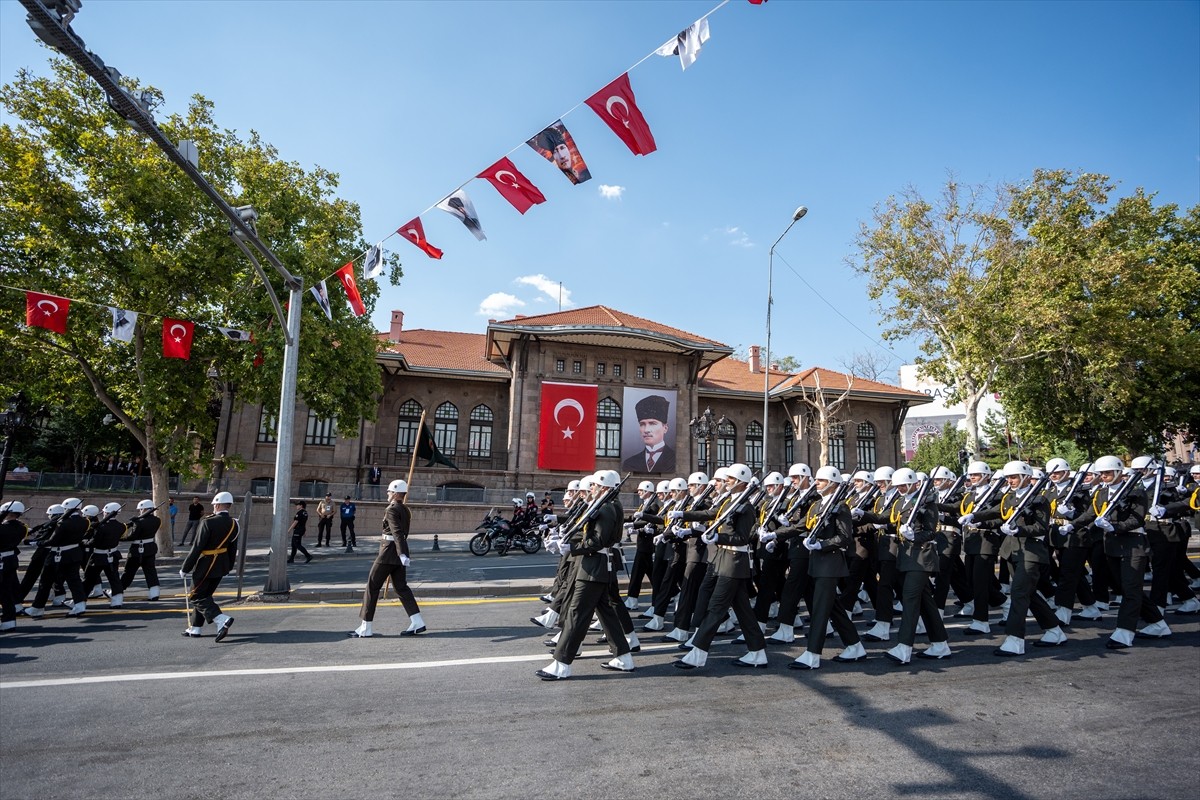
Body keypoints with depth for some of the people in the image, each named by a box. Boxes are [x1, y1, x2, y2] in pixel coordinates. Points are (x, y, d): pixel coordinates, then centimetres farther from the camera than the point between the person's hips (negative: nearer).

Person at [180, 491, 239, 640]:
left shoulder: (208, 522, -20)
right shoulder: (233, 524, 1)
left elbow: (196, 548, -18)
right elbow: (233, 548, 9)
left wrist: (185, 569, -9)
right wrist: (229, 566, 20)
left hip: (205, 566, -7)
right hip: (221, 567, 7)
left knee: (197, 597, 3)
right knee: (204, 595, 19)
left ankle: (222, 620, -16)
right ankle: (195, 628, 26)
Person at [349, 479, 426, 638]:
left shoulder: (391, 510, -13)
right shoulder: (406, 510, 13)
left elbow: (397, 533, -24)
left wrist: (402, 554, -31)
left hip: (389, 551, -8)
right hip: (400, 552, 8)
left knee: (372, 586, 2)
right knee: (401, 587, 10)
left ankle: (365, 628, 8)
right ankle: (417, 623, 4)